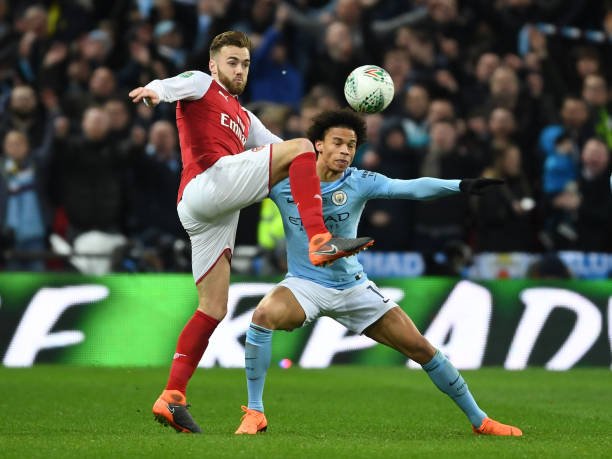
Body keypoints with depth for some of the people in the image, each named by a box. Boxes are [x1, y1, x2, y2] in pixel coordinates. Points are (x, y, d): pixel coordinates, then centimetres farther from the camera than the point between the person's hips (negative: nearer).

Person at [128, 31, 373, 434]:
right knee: (301, 145, -15)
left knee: (214, 308, 5)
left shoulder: (244, 118, 36)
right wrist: (154, 91, -36)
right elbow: (172, 85, -12)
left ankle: (172, 397, 3)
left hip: (208, 212, 9)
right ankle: (320, 241, -31)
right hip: (209, 182, -9)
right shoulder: (201, 85, 11)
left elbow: (281, 151, 36)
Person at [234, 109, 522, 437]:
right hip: (304, 284, -1)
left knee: (420, 348, -2)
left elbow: (411, 188, -24)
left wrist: (460, 185, -38)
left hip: (353, 287, 2)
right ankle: (254, 414, -20)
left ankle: (479, 419, 15)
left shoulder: (359, 182, -10)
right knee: (263, 316, -33)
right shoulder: (283, 179, -11)